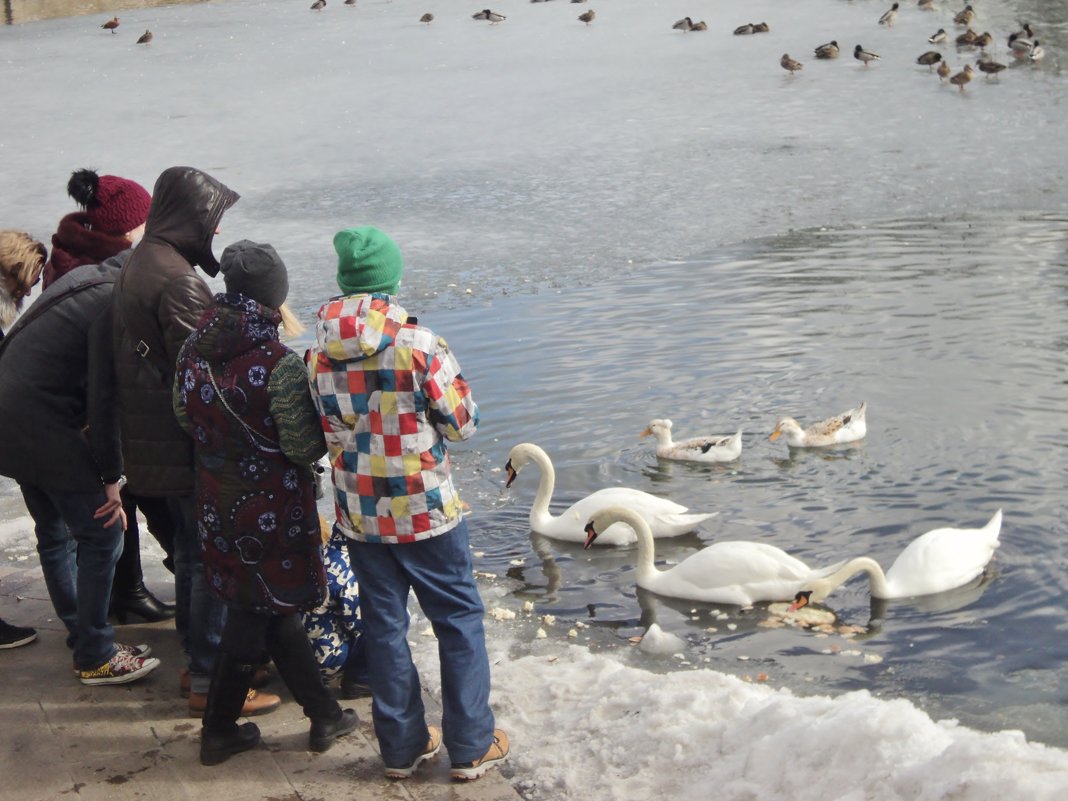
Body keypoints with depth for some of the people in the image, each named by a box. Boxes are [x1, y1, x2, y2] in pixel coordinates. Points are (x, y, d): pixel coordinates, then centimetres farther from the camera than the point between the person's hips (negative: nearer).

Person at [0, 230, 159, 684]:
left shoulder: (88, 278, 10)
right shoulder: (113, 303, -18)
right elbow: (104, 396, -18)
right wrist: (112, 476, -12)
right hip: (42, 424, -10)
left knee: (55, 534, 17)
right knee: (102, 533, -1)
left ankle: (84, 642, 28)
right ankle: (96, 657, 7)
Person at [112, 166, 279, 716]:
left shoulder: (138, 264, 10)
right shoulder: (177, 280, -22)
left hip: (153, 439, 10)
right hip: (187, 443, -10)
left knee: (190, 549, 21)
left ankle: (199, 659, 32)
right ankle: (209, 681, 7)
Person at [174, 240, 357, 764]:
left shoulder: (194, 350, -3)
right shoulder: (278, 363, -23)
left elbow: (184, 416, 11)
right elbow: (306, 447, -20)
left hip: (218, 501, 7)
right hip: (272, 506, -6)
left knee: (272, 608, 17)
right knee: (254, 617, 10)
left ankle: (324, 714, 29)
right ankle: (219, 731, 22)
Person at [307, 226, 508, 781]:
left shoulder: (319, 352, -5)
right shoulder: (418, 344, -18)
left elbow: (326, 429, 5)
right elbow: (463, 423, -10)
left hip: (359, 513, 4)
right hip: (425, 510, -4)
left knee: (383, 624, 14)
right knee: (459, 619, 11)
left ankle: (402, 745, 25)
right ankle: (470, 746, 16)